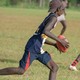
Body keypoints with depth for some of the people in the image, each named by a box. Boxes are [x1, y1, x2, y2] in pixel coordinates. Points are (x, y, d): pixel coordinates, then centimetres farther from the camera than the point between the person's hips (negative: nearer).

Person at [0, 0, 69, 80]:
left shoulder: (49, 18, 21)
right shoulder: (53, 17, -8)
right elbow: (45, 31, -26)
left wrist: (54, 44, 18)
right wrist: (60, 41, -22)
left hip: (38, 49, 10)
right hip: (33, 47, -10)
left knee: (54, 68, 6)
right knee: (21, 70, -10)